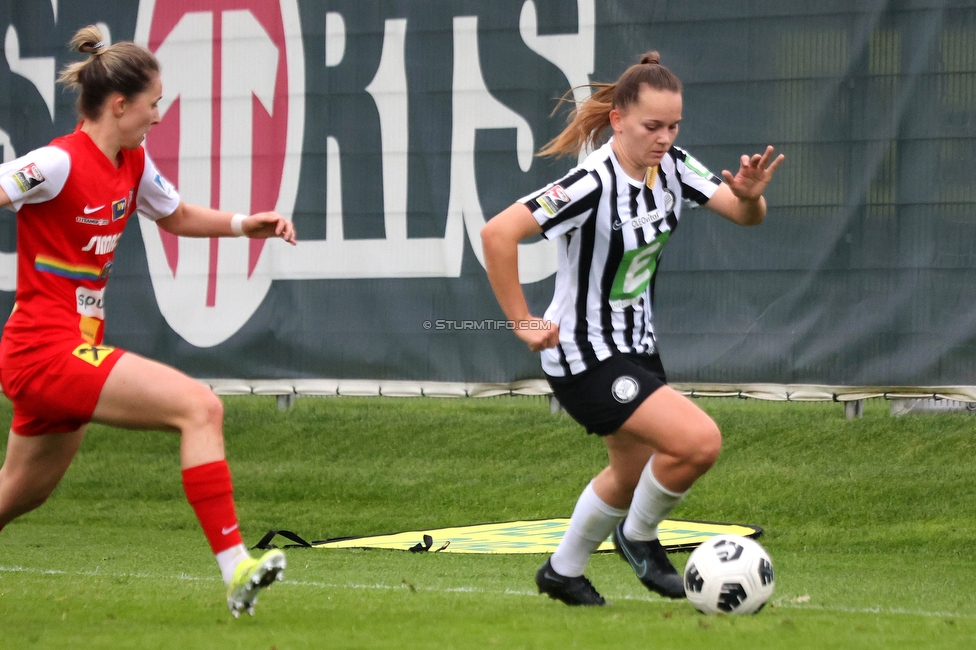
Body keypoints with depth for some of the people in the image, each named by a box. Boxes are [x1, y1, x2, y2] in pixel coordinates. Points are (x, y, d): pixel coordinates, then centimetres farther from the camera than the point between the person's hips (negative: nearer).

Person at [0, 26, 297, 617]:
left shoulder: (133, 164, 10)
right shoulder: (59, 164, -16)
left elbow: (175, 215, 26)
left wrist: (246, 225, 12)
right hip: (48, 351, -10)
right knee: (200, 407, -20)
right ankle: (235, 567, -23)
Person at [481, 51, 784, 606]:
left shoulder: (672, 166, -5)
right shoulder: (592, 184, -28)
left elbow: (745, 215, -6)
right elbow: (498, 234, -33)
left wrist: (750, 195, -30)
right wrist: (522, 324, -26)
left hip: (636, 345, 9)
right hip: (586, 357, -9)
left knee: (633, 476, 25)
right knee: (699, 441, -21)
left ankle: (563, 572, 46)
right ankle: (638, 536, 6)